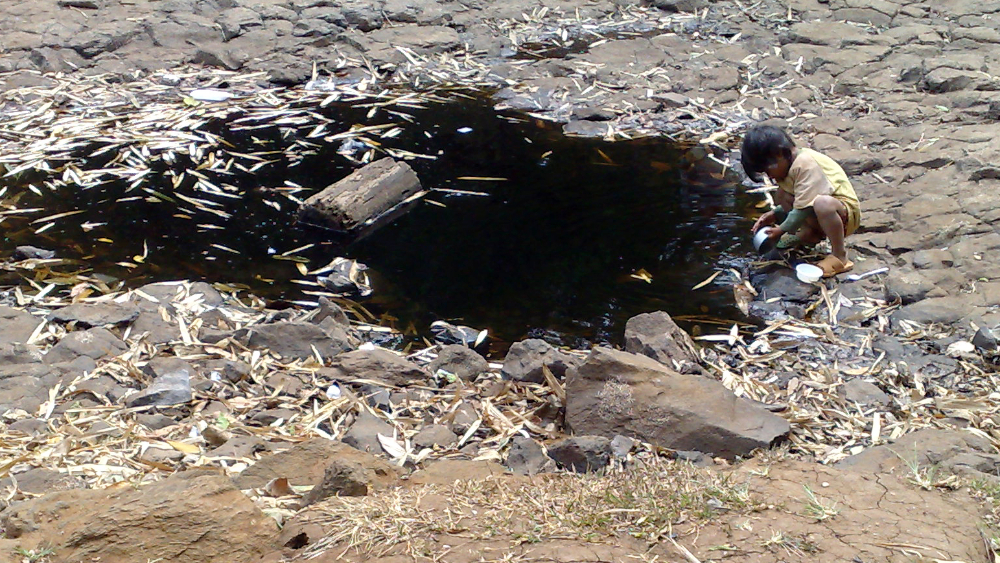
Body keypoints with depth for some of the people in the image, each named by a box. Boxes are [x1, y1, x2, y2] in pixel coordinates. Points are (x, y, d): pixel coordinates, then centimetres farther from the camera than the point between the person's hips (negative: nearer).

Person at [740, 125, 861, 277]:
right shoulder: (790, 163, 6)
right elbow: (796, 203, 12)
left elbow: (803, 207, -25)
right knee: (781, 196, 0)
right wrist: (774, 214, -2)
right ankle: (812, 232, 2)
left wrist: (782, 229, -15)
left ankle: (840, 257, -25)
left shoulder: (805, 164, -25)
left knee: (822, 204, -42)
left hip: (846, 211, -9)